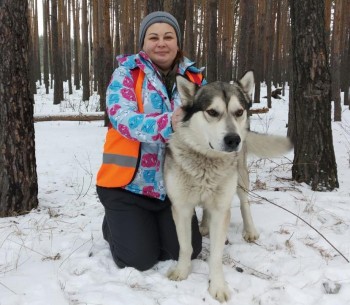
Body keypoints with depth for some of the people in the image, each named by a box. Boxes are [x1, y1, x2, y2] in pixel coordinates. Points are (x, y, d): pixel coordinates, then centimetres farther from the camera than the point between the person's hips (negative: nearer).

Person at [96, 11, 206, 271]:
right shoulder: (126, 73, -7)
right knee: (139, 259, -4)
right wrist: (168, 124, -37)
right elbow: (122, 118, -22)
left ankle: (150, 224, 34)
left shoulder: (194, 77, 4)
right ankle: (115, 223, 28)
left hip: (174, 182, 4)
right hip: (130, 181, -3)